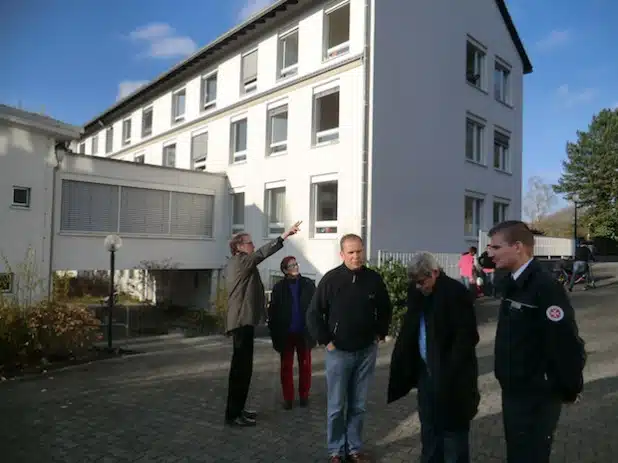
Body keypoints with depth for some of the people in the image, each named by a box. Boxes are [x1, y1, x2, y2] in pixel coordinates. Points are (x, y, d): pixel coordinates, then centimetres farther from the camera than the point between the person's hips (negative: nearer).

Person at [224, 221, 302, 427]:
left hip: (241, 321, 11)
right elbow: (262, 253, -24)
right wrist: (285, 235, -28)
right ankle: (233, 414, -2)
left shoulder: (235, 264, 19)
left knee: (241, 367, 15)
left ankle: (237, 409, 24)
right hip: (243, 322, -11)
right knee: (241, 368, -7)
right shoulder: (240, 261, -13)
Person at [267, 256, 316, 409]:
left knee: (305, 365, 11)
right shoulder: (279, 287, -1)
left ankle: (304, 395, 25)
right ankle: (288, 398, 19)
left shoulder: (308, 284, 0)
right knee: (286, 366, 8)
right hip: (286, 334, 0)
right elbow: (273, 310, -1)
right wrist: (274, 332, -6)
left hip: (304, 333, 0)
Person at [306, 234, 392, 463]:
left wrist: (379, 334, 8)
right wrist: (325, 341, -9)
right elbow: (313, 314, -7)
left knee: (358, 406, 14)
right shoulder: (331, 279, -11)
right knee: (336, 406, 7)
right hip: (339, 352, -2)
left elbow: (385, 310, 14)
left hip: (366, 352, 3)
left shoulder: (374, 279, -2)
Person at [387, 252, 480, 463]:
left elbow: (466, 337, -18)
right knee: (429, 430, 19)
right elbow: (410, 331, 11)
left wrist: (449, 371, -20)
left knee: (453, 431, 7)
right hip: (426, 372, 7)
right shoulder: (418, 293, 5)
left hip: (451, 377, -6)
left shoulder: (456, 293, -15)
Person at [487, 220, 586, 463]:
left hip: (536, 397, -8)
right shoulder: (514, 283, 5)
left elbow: (567, 344, -22)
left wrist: (570, 390, -10)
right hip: (514, 392, 8)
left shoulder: (546, 287, -23)